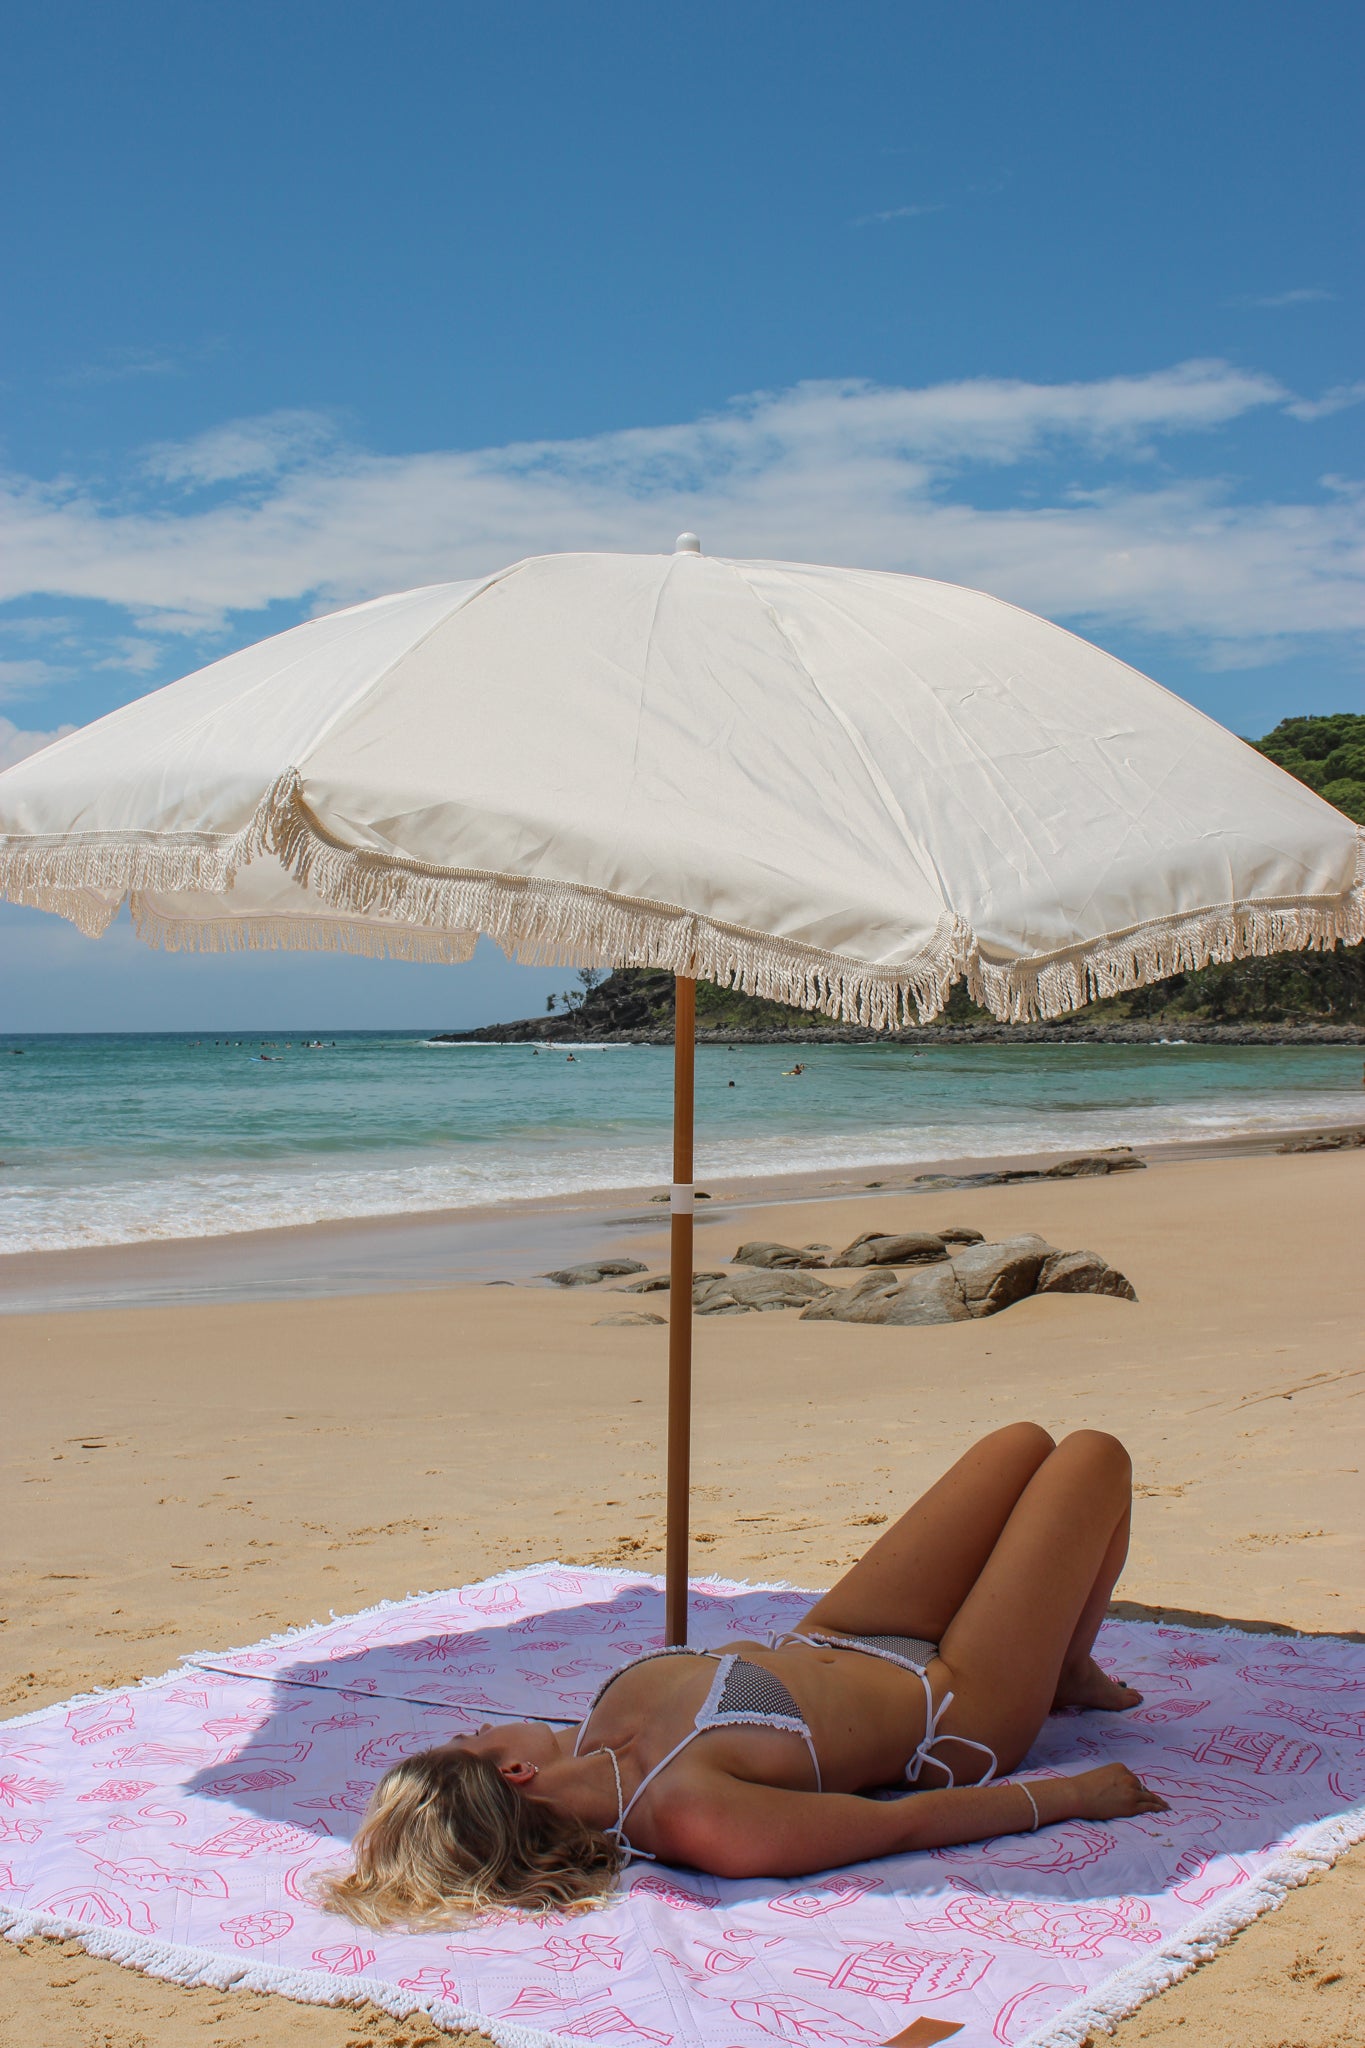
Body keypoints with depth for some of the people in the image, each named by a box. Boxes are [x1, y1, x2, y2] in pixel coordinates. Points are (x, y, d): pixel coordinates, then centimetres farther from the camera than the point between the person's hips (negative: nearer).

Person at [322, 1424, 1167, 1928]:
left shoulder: (589, 1757, -21)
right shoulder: (690, 1814, -43)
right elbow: (907, 1822, -32)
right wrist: (1072, 1794, -23)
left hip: (825, 1644, 7)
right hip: (957, 1710, -7)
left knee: (1026, 1444, 19)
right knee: (1094, 1456, 6)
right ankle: (1069, 1675, 32)